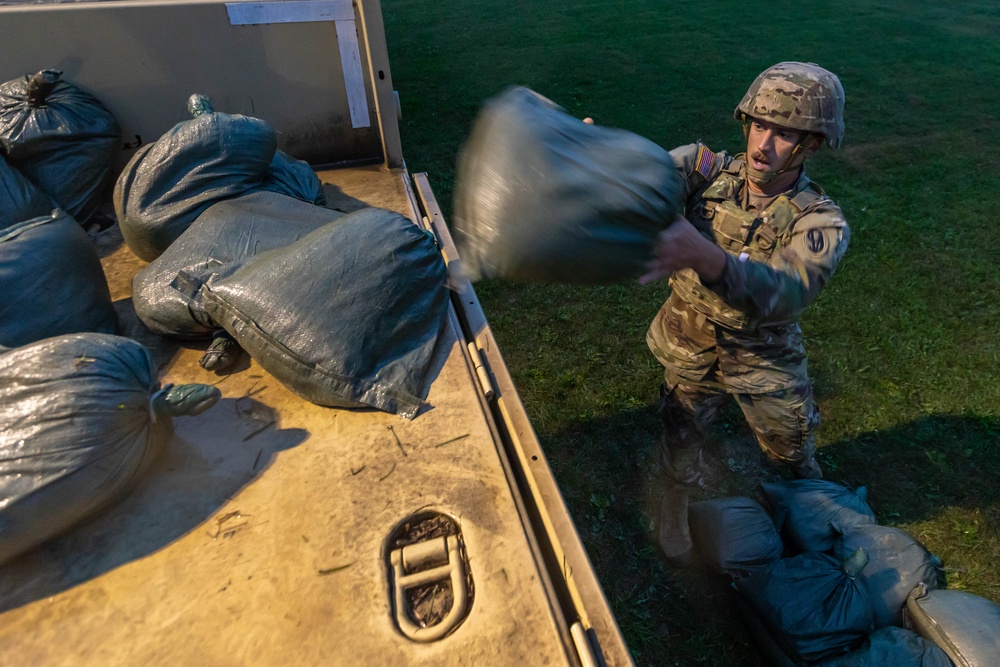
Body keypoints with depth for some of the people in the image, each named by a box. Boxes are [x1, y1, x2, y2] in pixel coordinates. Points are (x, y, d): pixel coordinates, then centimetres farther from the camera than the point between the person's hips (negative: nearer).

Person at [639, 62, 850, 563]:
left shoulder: (820, 222, -25)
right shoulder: (708, 169, -18)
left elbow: (786, 292, -45)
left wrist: (704, 256, -64)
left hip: (766, 358, 0)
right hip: (690, 348, 0)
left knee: (792, 448, 24)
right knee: (680, 445, 14)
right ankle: (677, 507, 48)